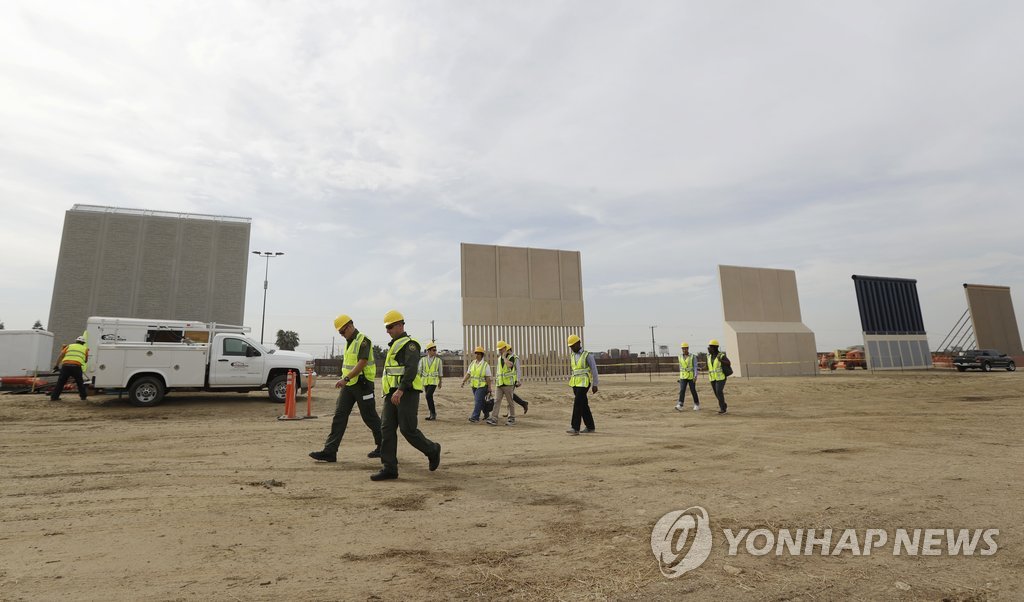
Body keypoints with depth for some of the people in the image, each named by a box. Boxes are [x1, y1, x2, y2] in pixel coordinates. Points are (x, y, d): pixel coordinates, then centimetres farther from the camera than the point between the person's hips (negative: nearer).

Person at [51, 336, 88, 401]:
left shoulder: (69, 346, 21)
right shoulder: (85, 349, 20)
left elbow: (60, 356, 11)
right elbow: (86, 360, 28)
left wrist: (57, 365, 13)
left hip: (66, 365, 1)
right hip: (76, 366, -1)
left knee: (61, 382, 11)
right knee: (80, 383, 15)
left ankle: (54, 397, 10)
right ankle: (83, 396, 19)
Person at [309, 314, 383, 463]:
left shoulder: (363, 341, -14)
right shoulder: (349, 342, 15)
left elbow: (362, 363, -24)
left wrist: (346, 379, -30)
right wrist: (345, 380, 21)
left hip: (362, 384, -8)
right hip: (349, 385, 8)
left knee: (370, 417, 2)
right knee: (339, 415, 0)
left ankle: (383, 446, 20)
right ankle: (329, 451, 0)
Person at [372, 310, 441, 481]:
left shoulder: (409, 344, -8)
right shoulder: (394, 345, 21)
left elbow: (411, 369, -21)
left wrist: (401, 390, -30)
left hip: (406, 393, -9)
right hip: (393, 394, 9)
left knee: (408, 429, -8)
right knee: (387, 428, 0)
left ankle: (432, 450, 16)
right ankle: (389, 468, 2)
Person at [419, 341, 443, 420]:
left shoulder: (438, 360, -2)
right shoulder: (422, 360, 1)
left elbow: (440, 372, 6)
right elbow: (419, 371, 2)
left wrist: (440, 382, 11)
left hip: (434, 381, -3)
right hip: (425, 381, 3)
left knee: (428, 396, -19)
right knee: (429, 397, 8)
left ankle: (433, 413, -8)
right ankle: (433, 414, 20)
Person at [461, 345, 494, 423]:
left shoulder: (485, 365, -7)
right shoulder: (472, 363, 9)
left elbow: (488, 377, -9)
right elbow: (468, 374, 7)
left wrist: (489, 388, -10)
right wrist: (463, 381, -6)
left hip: (482, 386, -6)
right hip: (474, 386, 6)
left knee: (478, 401, -12)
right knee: (481, 401, 16)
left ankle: (475, 417, -10)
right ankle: (486, 414, 32)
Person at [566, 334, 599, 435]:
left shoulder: (587, 355, -8)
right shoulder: (572, 356, 13)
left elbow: (594, 370, -8)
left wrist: (595, 385, -10)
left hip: (584, 383, -7)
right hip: (575, 383, 7)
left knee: (577, 404, -15)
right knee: (583, 405, 11)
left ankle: (575, 428, -15)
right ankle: (590, 427, 20)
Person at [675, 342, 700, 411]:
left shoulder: (692, 357, -7)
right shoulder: (680, 357, 4)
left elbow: (695, 367, -11)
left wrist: (695, 376, -24)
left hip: (691, 377, -2)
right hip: (683, 377, 2)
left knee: (693, 391, 6)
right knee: (682, 390, -11)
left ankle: (697, 405, 26)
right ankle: (680, 406, -20)